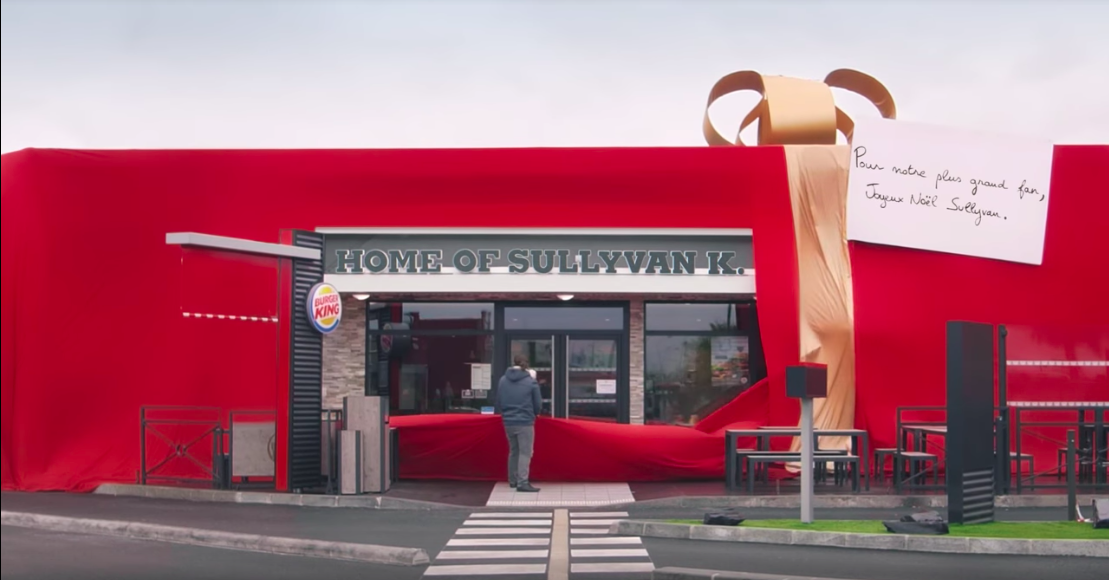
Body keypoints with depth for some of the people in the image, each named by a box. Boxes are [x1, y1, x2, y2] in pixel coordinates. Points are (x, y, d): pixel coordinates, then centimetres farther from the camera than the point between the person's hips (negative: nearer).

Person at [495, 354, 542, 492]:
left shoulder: (502, 380, 1)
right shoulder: (531, 381, -8)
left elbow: (498, 402, 6)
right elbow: (538, 404, 0)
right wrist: (534, 413, 20)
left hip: (508, 422, 4)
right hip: (525, 422, -4)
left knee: (513, 451, 19)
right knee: (525, 453, 0)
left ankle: (513, 480, 27)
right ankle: (522, 483, -7)